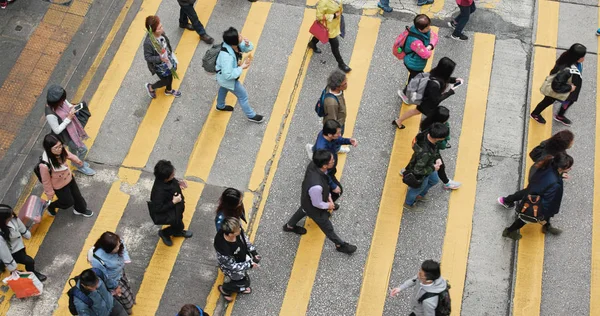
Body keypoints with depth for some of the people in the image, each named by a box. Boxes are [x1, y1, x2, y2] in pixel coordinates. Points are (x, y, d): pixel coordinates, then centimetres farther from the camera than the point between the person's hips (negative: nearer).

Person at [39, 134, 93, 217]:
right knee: (68, 202, 19)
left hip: (69, 177, 5)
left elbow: (68, 155, -1)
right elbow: (46, 181, -24)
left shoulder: (61, 151, -27)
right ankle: (51, 207, 49)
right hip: (59, 186, -5)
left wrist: (77, 161, 20)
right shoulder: (45, 165, -43)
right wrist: (50, 194, -8)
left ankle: (80, 209, 58)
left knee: (76, 194, 27)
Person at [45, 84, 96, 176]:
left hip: (72, 128, 7)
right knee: (83, 149, 9)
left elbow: (68, 105, 3)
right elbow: (57, 130, -29)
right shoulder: (50, 115, -39)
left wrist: (72, 108, -21)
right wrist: (68, 118, -32)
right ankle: (80, 166, 38)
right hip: (66, 135, -7)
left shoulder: (61, 101, -19)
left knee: (73, 147, 31)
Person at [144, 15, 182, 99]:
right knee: (166, 81, 14)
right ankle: (150, 87, 44)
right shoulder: (148, 43, -39)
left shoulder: (161, 33, -19)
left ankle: (169, 90, 61)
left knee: (170, 76, 29)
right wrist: (160, 59, -38)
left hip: (168, 60, 7)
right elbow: (147, 57, -27)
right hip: (159, 66, -7)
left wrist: (171, 54, 14)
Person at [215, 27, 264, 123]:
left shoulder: (233, 44, -22)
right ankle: (251, 115, 37)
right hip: (227, 79, -8)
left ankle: (220, 106, 66)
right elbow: (228, 75, -38)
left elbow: (249, 48, -7)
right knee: (243, 95, 13)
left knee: (224, 89, 36)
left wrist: (247, 44, -31)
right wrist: (242, 67, -32)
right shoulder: (227, 57, -45)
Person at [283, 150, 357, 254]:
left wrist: (328, 195, -3)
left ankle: (289, 226, 68)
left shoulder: (314, 164, -29)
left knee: (303, 210, 39)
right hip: (313, 207, -6)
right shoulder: (316, 186, -50)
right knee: (327, 227, 22)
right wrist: (328, 205, -9)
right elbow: (317, 204, -28)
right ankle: (340, 245, 50)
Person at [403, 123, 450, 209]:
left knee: (434, 180, 35)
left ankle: (420, 195, 63)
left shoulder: (427, 135, -26)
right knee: (418, 188, 26)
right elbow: (418, 170, -35)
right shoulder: (425, 153, -49)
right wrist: (433, 168, -22)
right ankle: (408, 203, 59)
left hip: (427, 165, 7)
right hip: (420, 175, -7)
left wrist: (438, 158, -13)